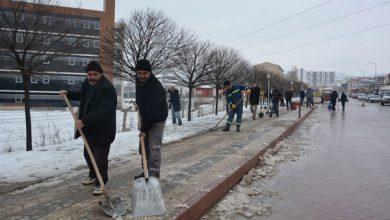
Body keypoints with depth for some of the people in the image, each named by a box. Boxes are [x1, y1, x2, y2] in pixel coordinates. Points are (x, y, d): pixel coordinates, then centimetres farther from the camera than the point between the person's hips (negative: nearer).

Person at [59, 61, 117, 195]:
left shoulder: (107, 88, -23)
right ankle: (93, 175, 43)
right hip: (89, 128, 9)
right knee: (88, 154, 22)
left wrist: (84, 121, -35)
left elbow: (103, 111, -33)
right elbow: (82, 95, 30)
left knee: (100, 157, -4)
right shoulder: (87, 83, 6)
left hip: (102, 130, -9)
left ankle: (100, 183, 14)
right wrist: (68, 94, 17)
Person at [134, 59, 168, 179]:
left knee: (154, 148, -11)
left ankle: (154, 175, -5)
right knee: (144, 147, 13)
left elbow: (154, 111, -30)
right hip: (145, 118, 9)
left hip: (157, 120, -8)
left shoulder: (156, 87, -28)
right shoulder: (138, 82, -1)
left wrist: (144, 129, -27)